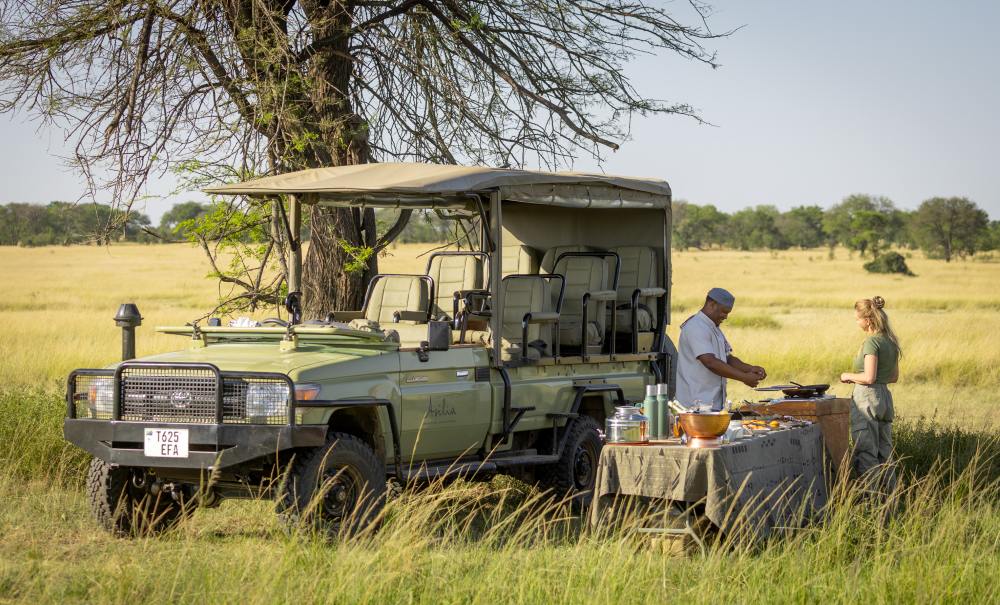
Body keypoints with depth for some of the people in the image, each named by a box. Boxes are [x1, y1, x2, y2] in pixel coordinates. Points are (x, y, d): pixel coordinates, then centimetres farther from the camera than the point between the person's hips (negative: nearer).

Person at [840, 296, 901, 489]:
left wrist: (849, 376, -4)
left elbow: (869, 377, -21)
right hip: (885, 398, 9)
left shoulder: (871, 342, -15)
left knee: (865, 452, -5)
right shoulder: (891, 341, 11)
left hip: (867, 398, -9)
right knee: (884, 451, 13)